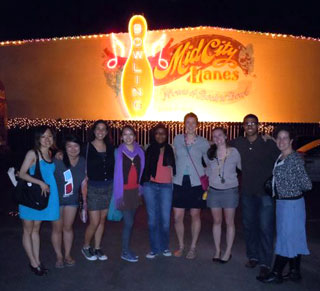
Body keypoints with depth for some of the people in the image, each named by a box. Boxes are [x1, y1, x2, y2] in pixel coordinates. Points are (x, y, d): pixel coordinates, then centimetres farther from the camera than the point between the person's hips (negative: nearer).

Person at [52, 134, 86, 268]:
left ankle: (67, 255, 31)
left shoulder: (83, 162, -8)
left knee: (68, 227, 15)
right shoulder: (57, 161, -23)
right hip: (56, 198, -3)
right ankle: (59, 256, 28)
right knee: (57, 228, 10)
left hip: (72, 199, 3)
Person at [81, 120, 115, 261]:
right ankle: (86, 247, 22)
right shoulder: (87, 147, -8)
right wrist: (83, 191, -13)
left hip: (108, 188, 4)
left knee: (102, 219, 12)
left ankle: (97, 248, 27)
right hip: (93, 188, -4)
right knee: (94, 222, -3)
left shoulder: (110, 148, 6)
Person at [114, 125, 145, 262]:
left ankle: (127, 249, 25)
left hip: (135, 191, 4)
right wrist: (119, 194, -7)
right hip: (124, 191, -4)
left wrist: (140, 189, 6)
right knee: (129, 222, -3)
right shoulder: (119, 152, -8)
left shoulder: (139, 151, 4)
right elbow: (117, 174, -6)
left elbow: (141, 171, 10)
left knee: (130, 221, 11)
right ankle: (125, 252, 13)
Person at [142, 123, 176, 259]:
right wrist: (143, 184, 4)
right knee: (152, 218, 6)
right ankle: (154, 248, 16)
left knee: (165, 219, 0)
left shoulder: (170, 150, 6)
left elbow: (174, 168, 8)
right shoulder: (149, 150, 9)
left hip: (166, 187, -1)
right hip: (150, 186, 1)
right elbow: (145, 168, 11)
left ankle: (165, 247, 17)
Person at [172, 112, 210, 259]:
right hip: (179, 182, 1)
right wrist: (173, 175, 7)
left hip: (196, 183, -1)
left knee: (195, 215, 8)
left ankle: (193, 247, 25)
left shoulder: (203, 142, 1)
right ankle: (181, 246, 24)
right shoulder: (177, 139, 4)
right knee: (178, 217, 3)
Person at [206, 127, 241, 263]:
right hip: (214, 191, 3)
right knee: (217, 221, 12)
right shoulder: (210, 153, 2)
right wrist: (206, 185, 6)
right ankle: (217, 251, 24)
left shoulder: (234, 152, -7)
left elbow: (242, 167, 0)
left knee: (229, 222, 8)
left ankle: (228, 252, 21)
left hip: (230, 191, -2)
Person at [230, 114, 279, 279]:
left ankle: (265, 263, 8)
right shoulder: (237, 143, 3)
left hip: (266, 192, -3)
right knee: (249, 225, 13)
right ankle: (253, 256, 30)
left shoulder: (268, 143, -5)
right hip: (247, 192, 4)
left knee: (265, 227, -3)